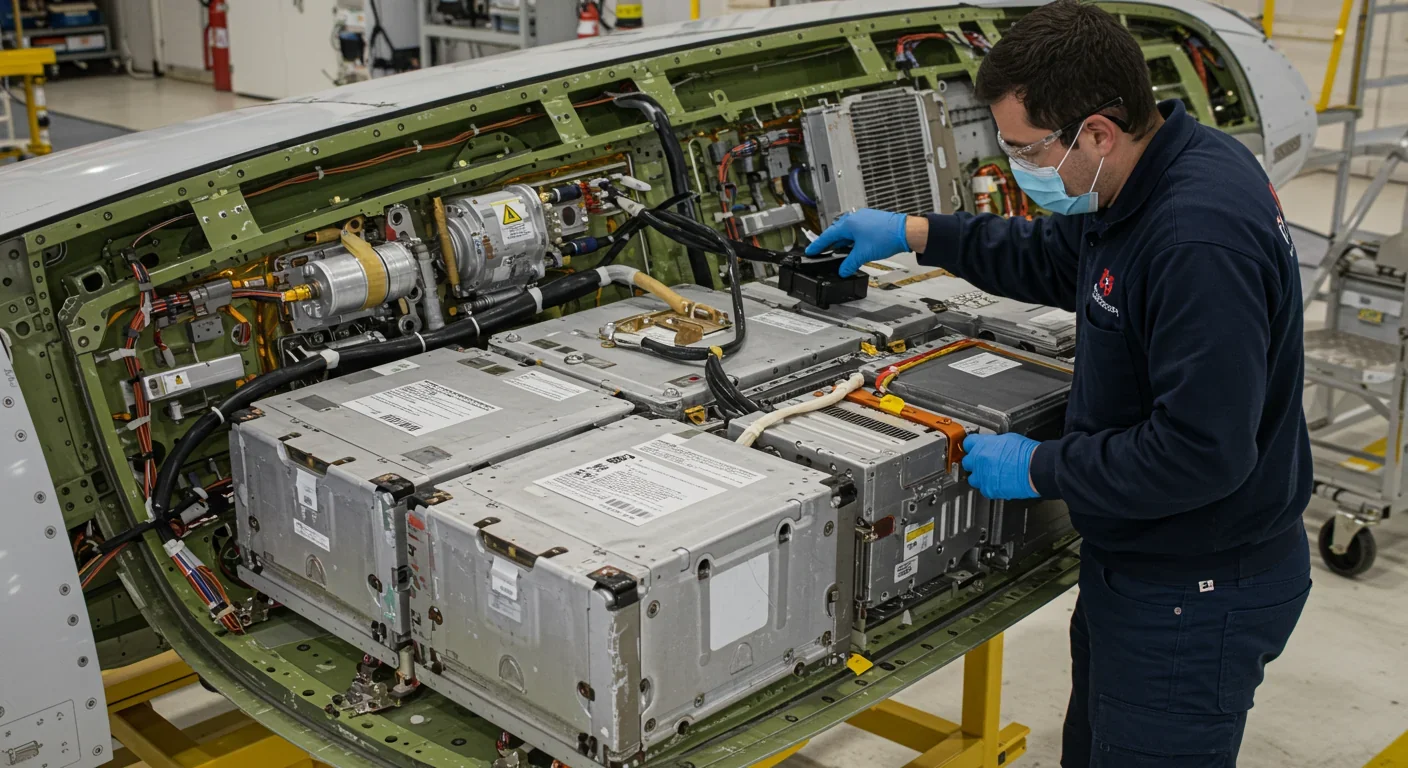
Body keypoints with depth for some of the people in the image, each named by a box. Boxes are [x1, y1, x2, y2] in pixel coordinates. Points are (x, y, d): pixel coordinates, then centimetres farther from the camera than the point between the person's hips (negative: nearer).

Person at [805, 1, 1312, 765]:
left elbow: (1201, 451, -33)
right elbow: (1054, 257, 21)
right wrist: (917, 233, 15)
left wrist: (1039, 468, -21)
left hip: (1198, 595, -10)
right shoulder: (1142, 184, 1)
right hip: (1135, 561, 10)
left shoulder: (1202, 236, -32)